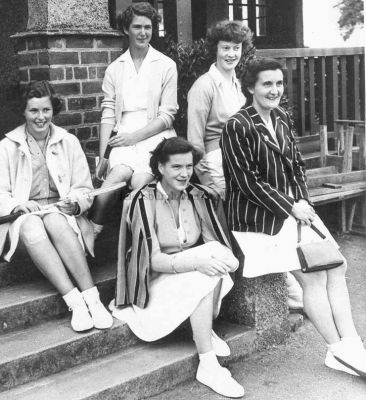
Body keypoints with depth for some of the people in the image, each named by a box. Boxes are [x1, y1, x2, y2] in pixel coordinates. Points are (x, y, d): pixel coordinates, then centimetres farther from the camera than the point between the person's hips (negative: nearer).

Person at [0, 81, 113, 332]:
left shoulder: (68, 142, 10)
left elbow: (84, 188, 8)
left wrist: (75, 202, -15)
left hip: (60, 210, 1)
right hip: (24, 215, 0)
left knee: (56, 223, -35)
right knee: (32, 230, -36)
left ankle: (92, 299, -39)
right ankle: (75, 302, -42)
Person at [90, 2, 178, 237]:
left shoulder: (166, 66, 4)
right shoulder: (115, 69, 12)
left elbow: (167, 116, 0)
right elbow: (108, 114, 6)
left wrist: (135, 136, -11)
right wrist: (102, 156, -4)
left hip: (155, 137, -1)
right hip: (125, 140, 2)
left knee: (139, 183, -28)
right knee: (118, 174, -28)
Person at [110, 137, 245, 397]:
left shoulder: (199, 197, 0)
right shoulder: (143, 201, -15)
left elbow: (218, 244, -1)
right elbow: (152, 260, -21)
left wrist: (227, 259, -25)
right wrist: (196, 262, -36)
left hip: (192, 274, 5)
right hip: (154, 284, -4)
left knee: (216, 253, -24)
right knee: (203, 279, -30)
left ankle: (206, 331, -11)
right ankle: (208, 366, -26)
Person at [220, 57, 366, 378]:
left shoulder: (283, 118, 11)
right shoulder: (238, 126, -12)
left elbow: (297, 165, 15)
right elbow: (248, 182, -15)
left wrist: (303, 201, -2)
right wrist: (290, 208, -14)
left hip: (294, 207, 8)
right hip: (259, 215, -7)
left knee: (337, 266, -4)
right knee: (313, 275, -13)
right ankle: (339, 351, 1)